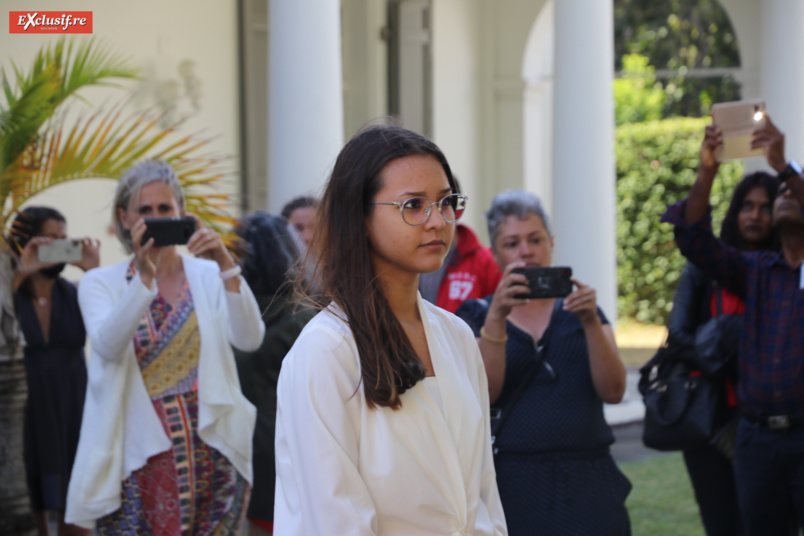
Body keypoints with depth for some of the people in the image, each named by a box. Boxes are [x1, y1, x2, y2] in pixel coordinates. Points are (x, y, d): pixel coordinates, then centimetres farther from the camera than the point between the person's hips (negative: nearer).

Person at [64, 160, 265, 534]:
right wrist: (144, 275, -25)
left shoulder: (209, 276, 5)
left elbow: (250, 340, -11)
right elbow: (108, 347, -15)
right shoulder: (100, 283, 4)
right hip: (138, 459, -1)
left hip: (211, 456, 1)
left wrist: (226, 268, -22)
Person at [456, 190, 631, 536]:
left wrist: (591, 322, -16)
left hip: (585, 482, 2)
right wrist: (497, 316, -20)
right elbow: (481, 394, -9)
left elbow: (613, 391, -3)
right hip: (511, 484, -1)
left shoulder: (580, 311, 11)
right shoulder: (476, 316, 8)